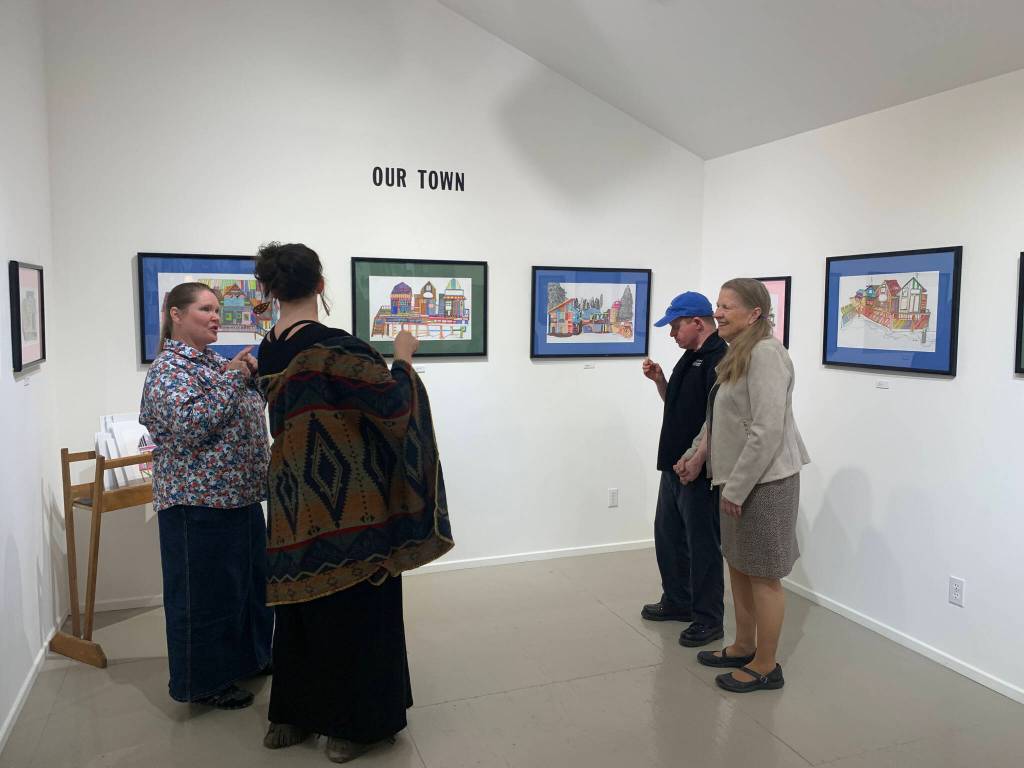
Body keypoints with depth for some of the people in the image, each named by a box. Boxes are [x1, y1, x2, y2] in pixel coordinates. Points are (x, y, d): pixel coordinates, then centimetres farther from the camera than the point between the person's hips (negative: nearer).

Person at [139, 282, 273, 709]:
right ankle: (205, 681, 19)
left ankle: (248, 655, 36)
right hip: (199, 500, -9)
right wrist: (231, 378, -21)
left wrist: (252, 375, 0)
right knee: (206, 590, 3)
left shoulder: (214, 361, 12)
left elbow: (247, 412, 18)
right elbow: (188, 427, -26)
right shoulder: (168, 368, -13)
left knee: (249, 580, 18)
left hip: (240, 493, 9)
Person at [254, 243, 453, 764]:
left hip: (296, 504, 7)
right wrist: (402, 358, -3)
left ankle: (291, 715, 33)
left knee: (304, 602, 20)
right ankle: (351, 725, 20)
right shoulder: (333, 346, -20)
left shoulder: (268, 351, 4)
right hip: (348, 502, -7)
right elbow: (393, 402, -19)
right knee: (354, 607, 7)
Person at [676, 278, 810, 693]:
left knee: (762, 575, 3)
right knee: (738, 565, 19)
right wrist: (698, 453, 7)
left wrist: (736, 487, -20)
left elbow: (767, 430, -24)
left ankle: (765, 667, 19)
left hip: (763, 481, -9)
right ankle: (743, 647, 35)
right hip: (738, 479, 10)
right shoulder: (738, 354, 13)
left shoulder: (766, 354, -19)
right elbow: (719, 418, 19)